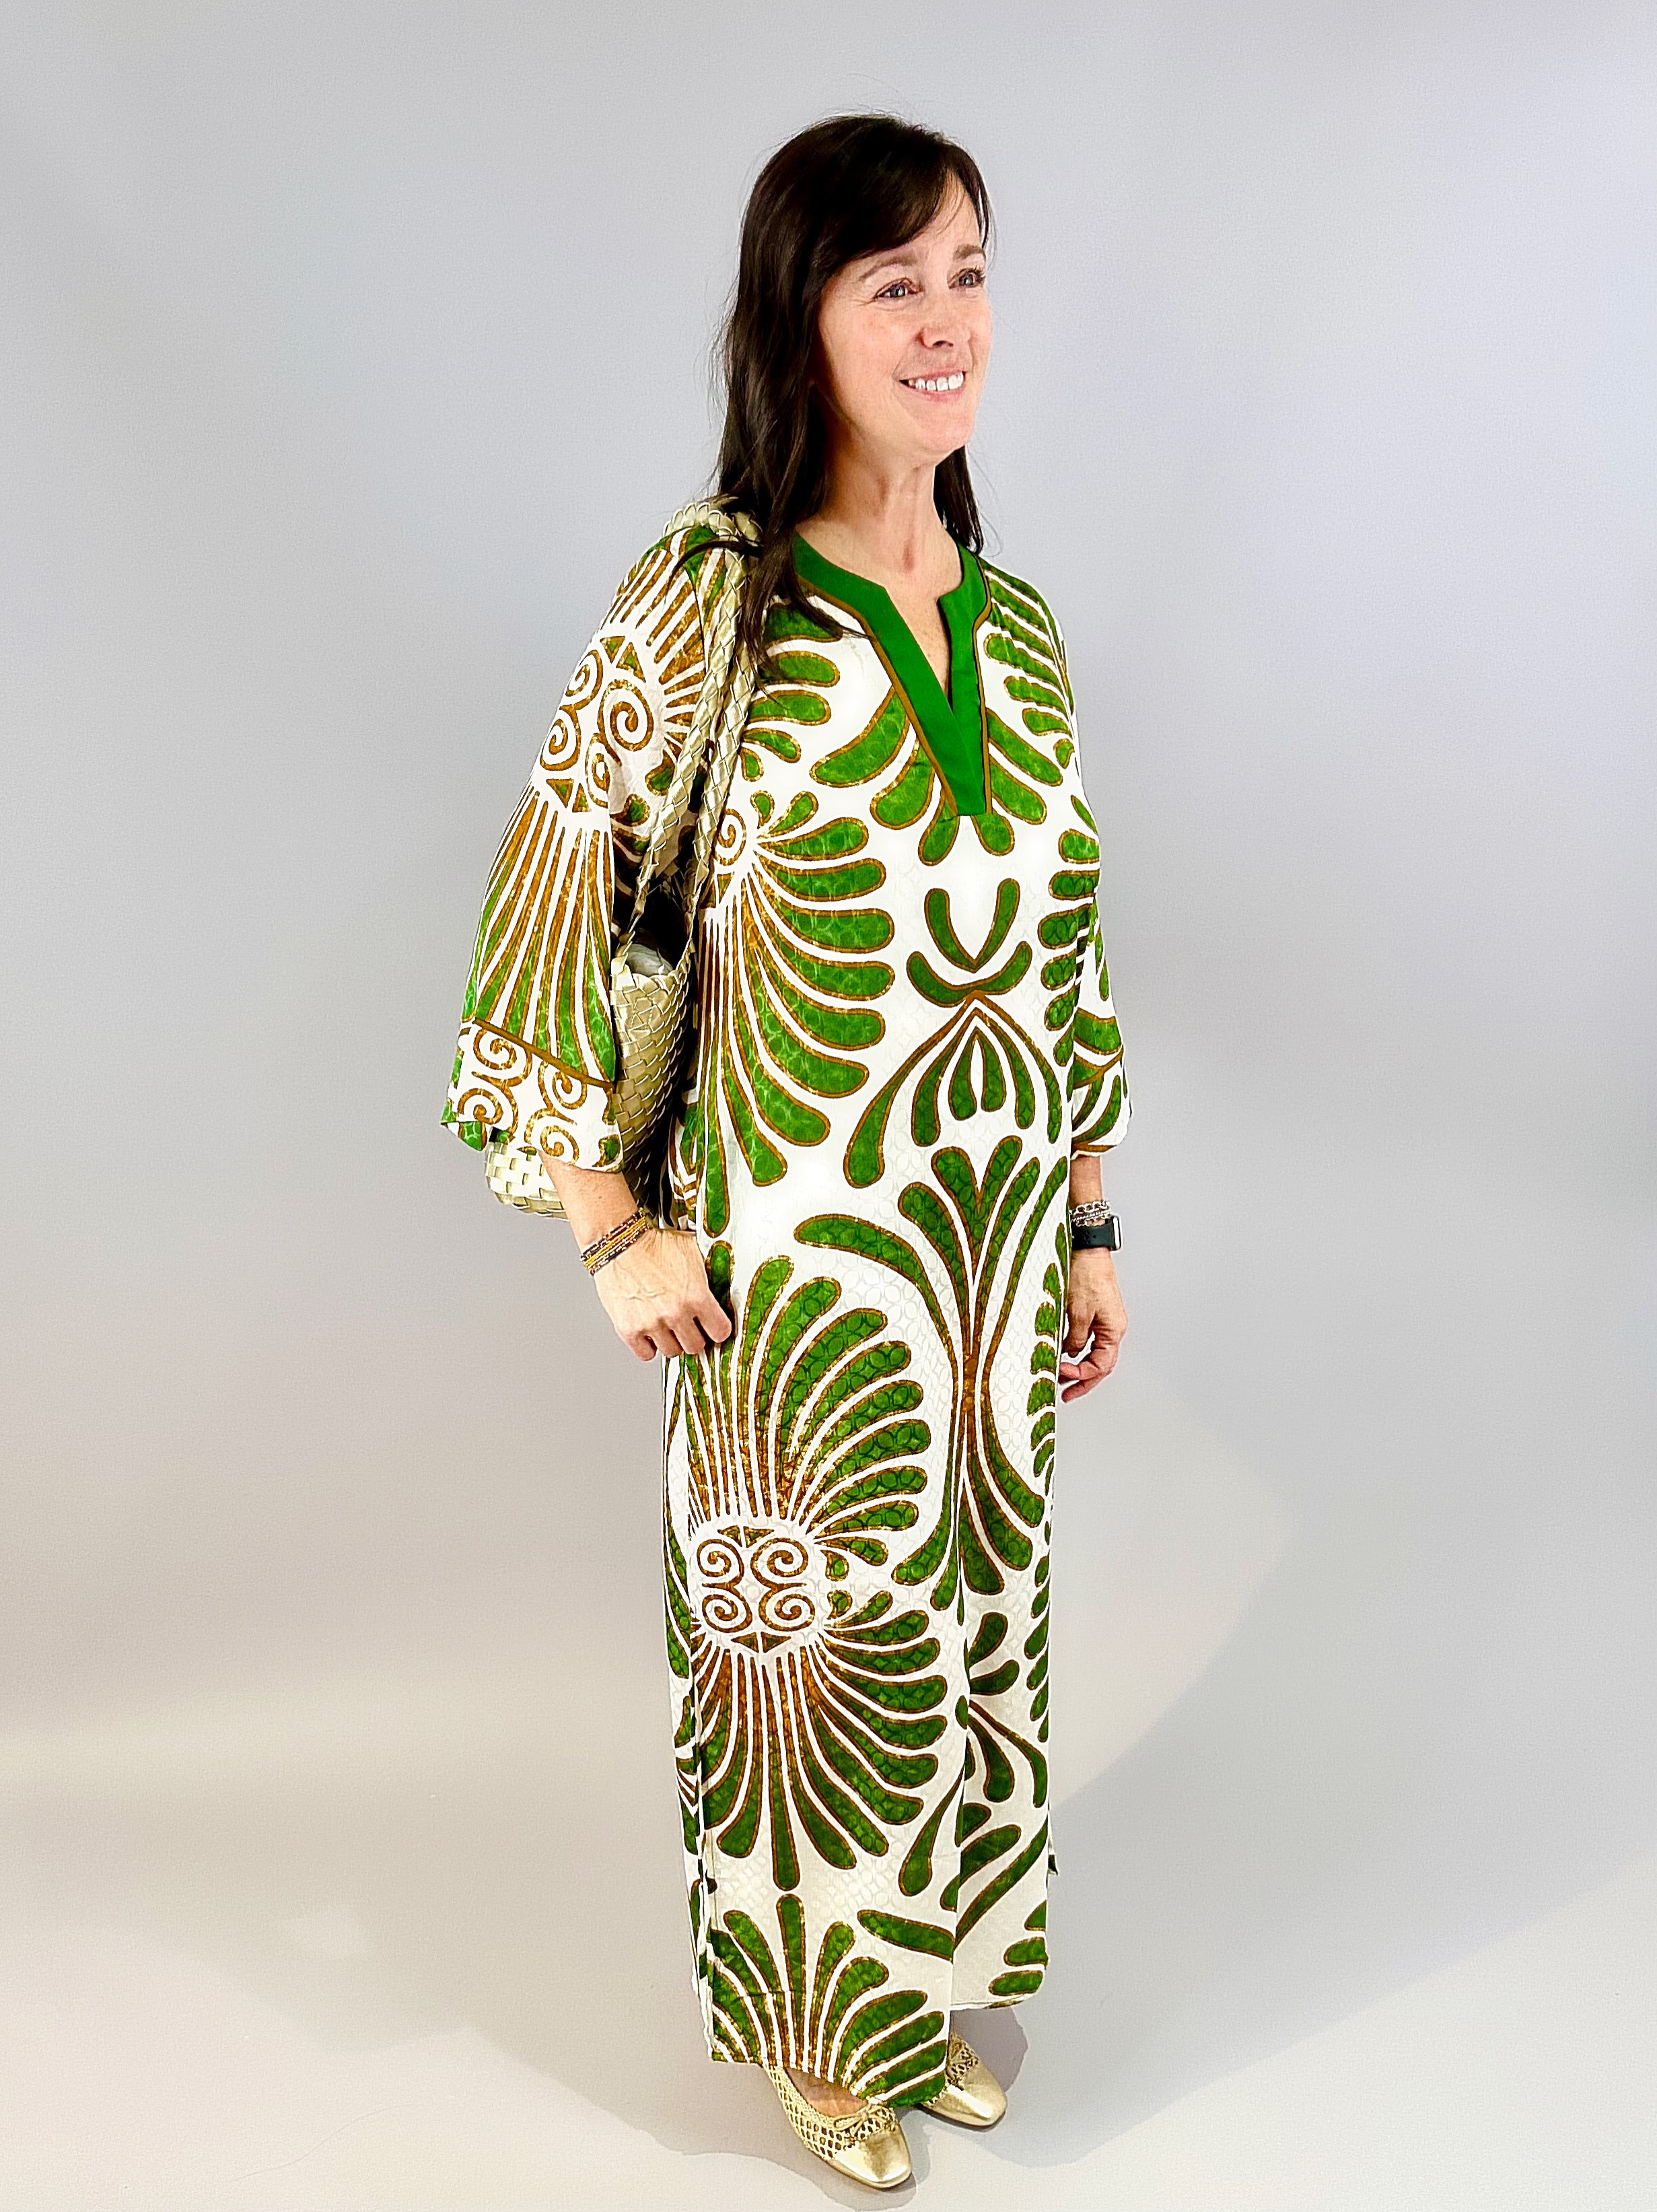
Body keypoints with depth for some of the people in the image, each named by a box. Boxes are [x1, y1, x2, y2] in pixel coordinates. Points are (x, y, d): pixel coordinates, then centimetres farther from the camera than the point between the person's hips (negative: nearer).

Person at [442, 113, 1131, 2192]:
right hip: (800, 1259, -5)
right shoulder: (701, 605, -13)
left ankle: (941, 1975, 44)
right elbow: (552, 915, -10)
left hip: (1000, 1240, 5)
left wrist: (1090, 1222, 11)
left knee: (973, 1609, 19)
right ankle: (826, 2029, 38)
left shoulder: (1017, 623, 4)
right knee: (820, 1632, 12)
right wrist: (616, 1230, -10)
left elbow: (1063, 948, 10)